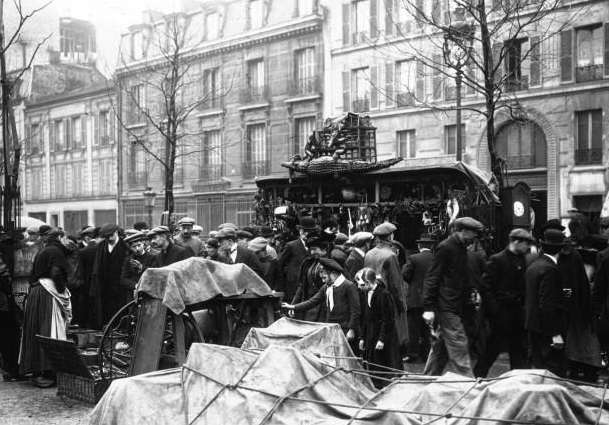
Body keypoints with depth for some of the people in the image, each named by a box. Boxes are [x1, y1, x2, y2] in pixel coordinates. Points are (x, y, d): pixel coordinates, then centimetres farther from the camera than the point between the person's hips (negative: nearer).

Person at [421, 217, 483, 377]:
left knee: (441, 346, 13)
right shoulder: (445, 248, -12)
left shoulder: (461, 248, 15)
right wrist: (429, 308, -19)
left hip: (458, 306, 9)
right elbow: (431, 278, -15)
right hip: (447, 307, -9)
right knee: (459, 345, -9)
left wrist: (471, 291, 11)